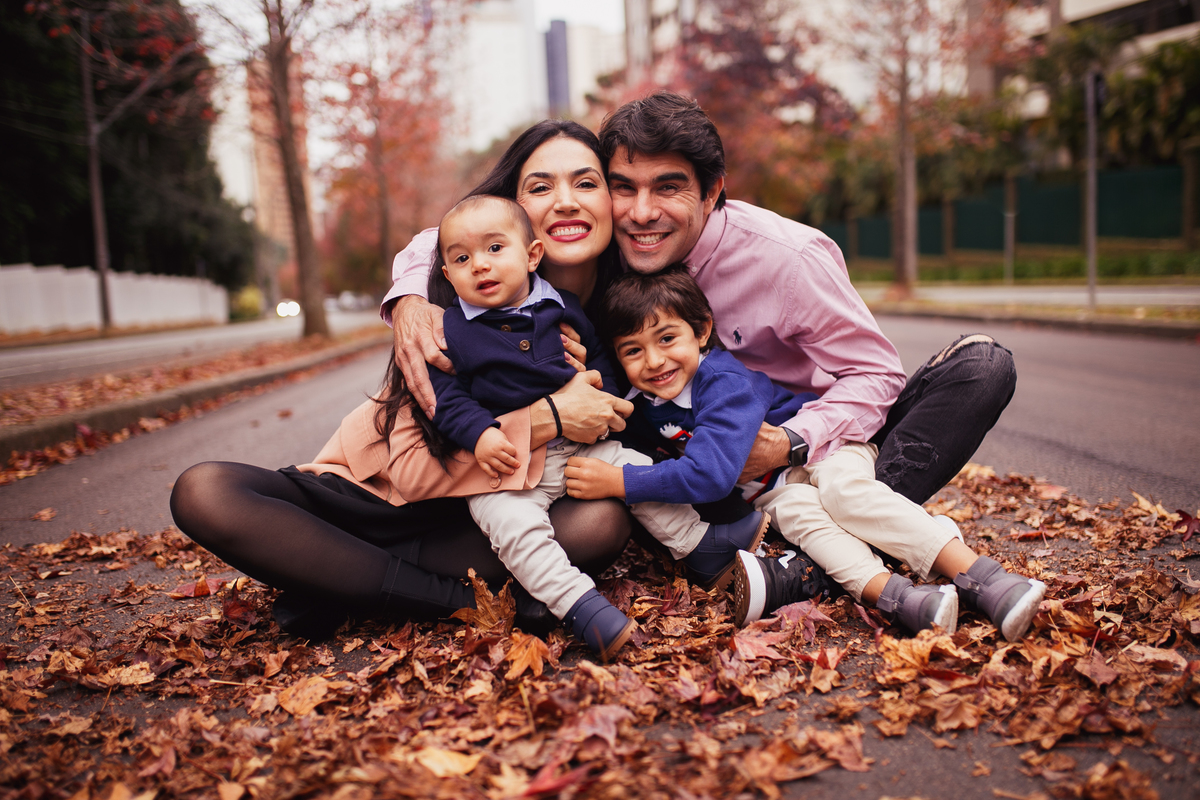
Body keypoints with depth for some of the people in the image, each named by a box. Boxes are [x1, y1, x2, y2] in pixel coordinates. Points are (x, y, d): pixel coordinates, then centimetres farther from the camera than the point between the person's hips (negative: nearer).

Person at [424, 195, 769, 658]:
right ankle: (578, 605, -31)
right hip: (506, 463, -4)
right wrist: (479, 434, -22)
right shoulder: (450, 330, -5)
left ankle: (702, 548, 19)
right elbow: (446, 395, -7)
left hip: (581, 445, 4)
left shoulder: (561, 308, 7)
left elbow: (598, 359, 19)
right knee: (513, 525, -29)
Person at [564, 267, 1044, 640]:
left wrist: (618, 482, -44)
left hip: (820, 440, -5)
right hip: (769, 486, 5)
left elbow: (711, 473, -43)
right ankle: (894, 595, -45)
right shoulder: (640, 402, -10)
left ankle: (985, 581, -40)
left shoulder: (725, 381, -33)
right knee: (796, 513, -28)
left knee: (842, 488, -34)